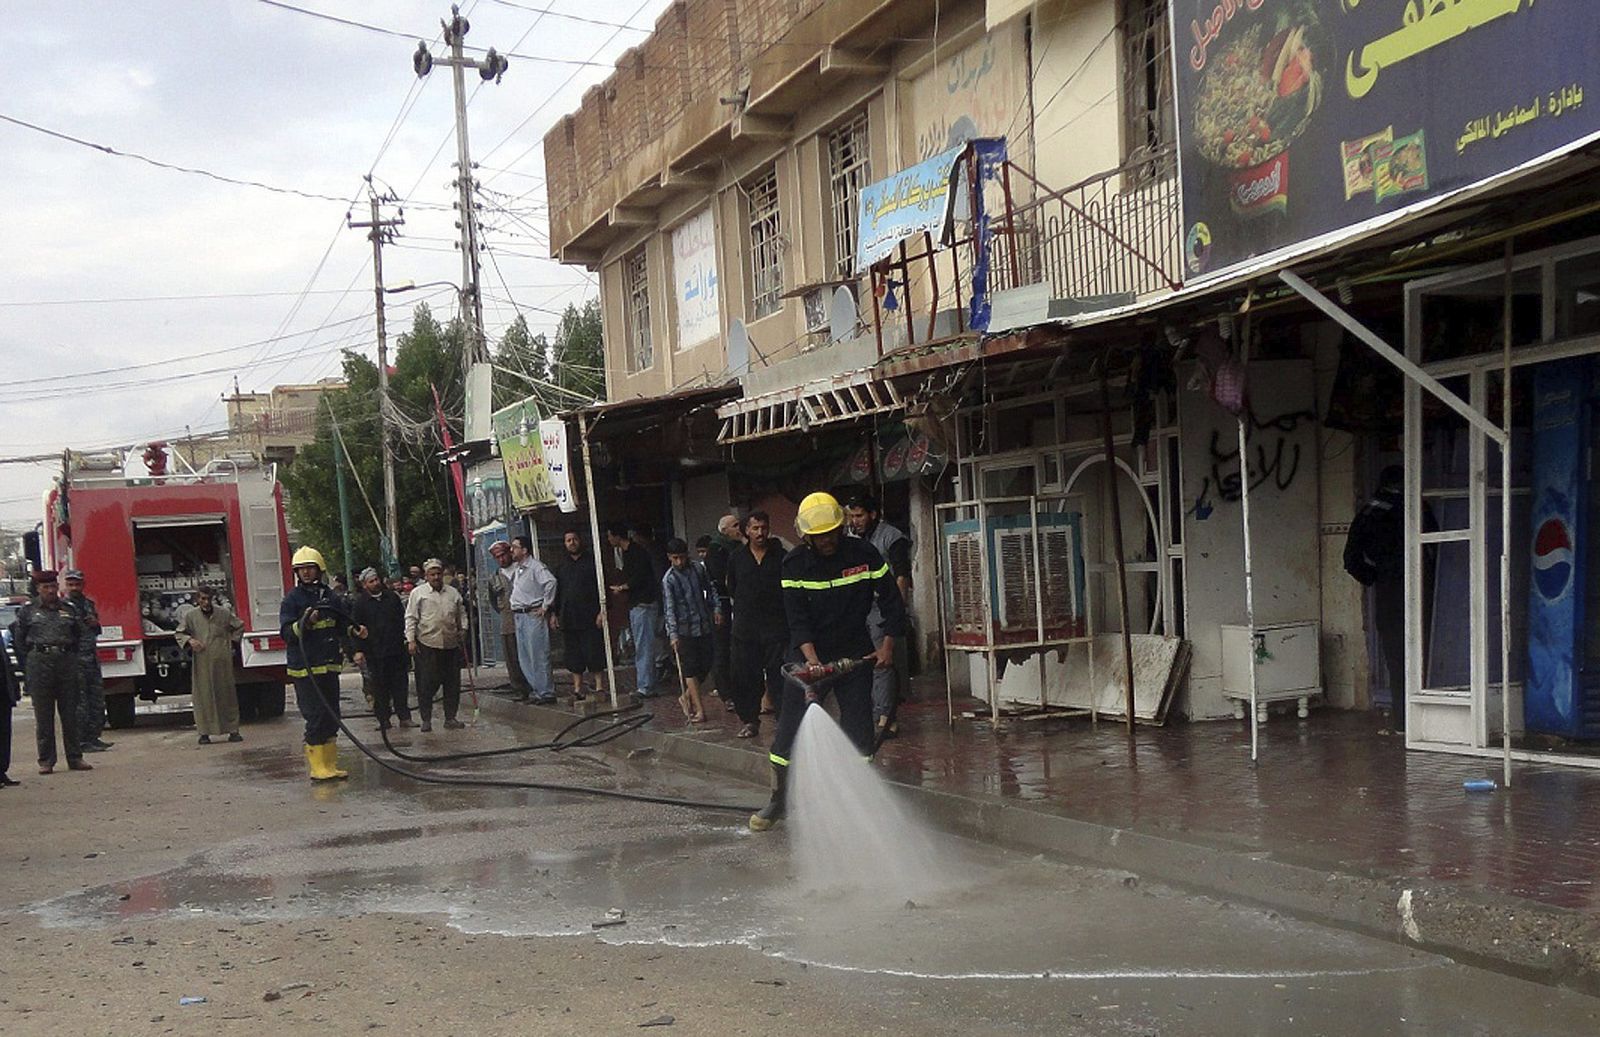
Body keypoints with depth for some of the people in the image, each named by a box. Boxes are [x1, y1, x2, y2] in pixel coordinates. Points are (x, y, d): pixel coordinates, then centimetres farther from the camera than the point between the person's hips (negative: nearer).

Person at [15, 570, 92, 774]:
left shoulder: (68, 610, 11)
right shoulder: (28, 611, 5)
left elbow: (81, 636, 20)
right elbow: (18, 640, 7)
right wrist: (28, 665, 2)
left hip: (66, 660, 2)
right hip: (39, 663, -2)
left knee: (70, 713, 5)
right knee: (43, 715, 1)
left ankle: (74, 757, 11)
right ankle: (46, 761, 6)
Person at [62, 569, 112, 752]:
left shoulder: (89, 603, 15)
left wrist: (95, 624, 5)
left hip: (92, 657, 7)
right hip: (74, 659, -7)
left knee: (97, 699, 8)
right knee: (79, 701, -5)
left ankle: (93, 737, 17)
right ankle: (82, 741, -1)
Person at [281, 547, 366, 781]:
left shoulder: (329, 596, 12)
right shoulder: (292, 599, -4)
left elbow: (341, 623, 22)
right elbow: (285, 632, -11)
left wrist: (354, 630, 4)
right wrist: (305, 623, -27)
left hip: (330, 666, 6)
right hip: (305, 668, -6)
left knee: (331, 718, 10)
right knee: (316, 718, -8)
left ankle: (330, 765, 18)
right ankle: (317, 768, -2)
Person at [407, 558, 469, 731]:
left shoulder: (453, 593, 12)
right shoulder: (418, 593, 2)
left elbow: (461, 613, 22)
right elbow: (411, 618, 0)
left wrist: (463, 629, 7)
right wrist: (411, 640, -6)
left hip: (451, 644, 4)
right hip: (427, 645, -4)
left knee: (452, 683, 6)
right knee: (427, 684, -3)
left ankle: (450, 717, 15)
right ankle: (426, 719, 5)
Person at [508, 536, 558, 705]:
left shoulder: (535, 567, -11)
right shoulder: (516, 570, 17)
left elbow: (551, 581, -26)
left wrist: (545, 605, -22)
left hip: (533, 615, -9)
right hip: (519, 616, 9)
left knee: (538, 656, -7)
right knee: (524, 658, 9)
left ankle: (546, 692, -2)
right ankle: (538, 691, 15)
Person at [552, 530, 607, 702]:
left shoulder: (591, 561, 1)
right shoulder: (561, 566, 15)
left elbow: (601, 587, -3)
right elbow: (556, 591, 19)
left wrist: (602, 611, -11)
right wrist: (554, 613, 12)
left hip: (590, 616, -4)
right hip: (568, 618, 4)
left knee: (594, 652, -5)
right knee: (573, 654, 5)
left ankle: (599, 685, 2)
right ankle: (577, 689, 9)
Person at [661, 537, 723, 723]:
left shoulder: (698, 568, 3)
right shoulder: (669, 579, -10)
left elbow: (710, 588, 17)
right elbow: (669, 608, -16)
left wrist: (716, 607, 5)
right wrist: (673, 634, -23)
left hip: (704, 625, 5)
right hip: (684, 629, -5)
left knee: (705, 665, 6)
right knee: (690, 669, -4)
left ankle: (687, 697, 25)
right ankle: (699, 709, -3)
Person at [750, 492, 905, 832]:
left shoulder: (864, 554, -9)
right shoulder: (795, 565, -10)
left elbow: (890, 600, -1)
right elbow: (797, 619, -16)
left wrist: (887, 645, -7)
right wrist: (812, 660, -28)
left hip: (855, 653, 0)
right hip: (809, 653, 0)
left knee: (858, 727, -3)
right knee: (790, 728, -1)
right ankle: (779, 800, 12)